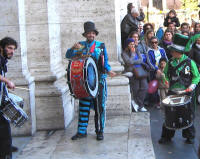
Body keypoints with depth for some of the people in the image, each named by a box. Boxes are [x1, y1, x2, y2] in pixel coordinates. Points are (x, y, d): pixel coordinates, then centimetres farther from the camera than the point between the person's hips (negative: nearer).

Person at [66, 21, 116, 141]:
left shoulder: (101, 45, 9)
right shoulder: (81, 45, 10)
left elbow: (105, 62, 8)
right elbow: (68, 56, 0)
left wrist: (109, 70, -12)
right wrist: (74, 48, -20)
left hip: (99, 80, -1)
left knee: (99, 106, 1)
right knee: (83, 106, 2)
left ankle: (100, 131, 11)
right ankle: (82, 131, 9)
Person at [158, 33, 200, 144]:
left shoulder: (190, 62, -7)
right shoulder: (170, 63, 3)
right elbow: (166, 74, 17)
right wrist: (166, 81, -3)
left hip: (186, 93, -3)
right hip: (172, 92, 3)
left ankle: (189, 137, 25)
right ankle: (166, 136, 18)